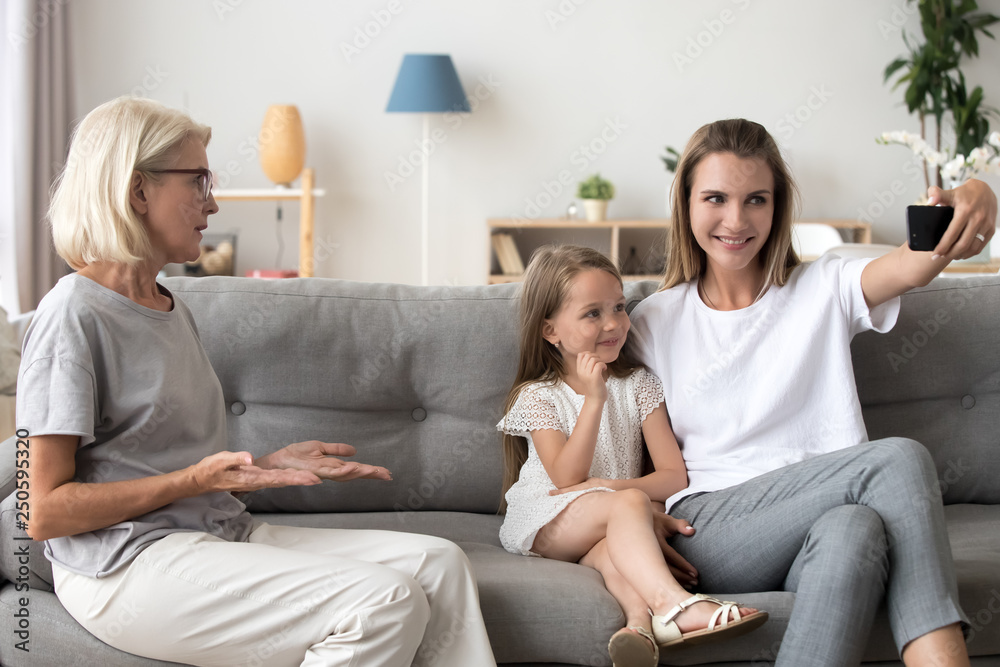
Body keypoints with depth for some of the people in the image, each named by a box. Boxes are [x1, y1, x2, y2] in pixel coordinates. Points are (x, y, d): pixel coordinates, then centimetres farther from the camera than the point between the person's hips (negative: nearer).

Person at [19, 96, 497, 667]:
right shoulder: (74, 314, -10)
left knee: (440, 564, -7)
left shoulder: (173, 311, 18)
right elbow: (46, 512, -14)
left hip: (222, 534, 9)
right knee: (387, 603, -24)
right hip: (128, 562, -9)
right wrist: (195, 479, -18)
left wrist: (273, 464, 6)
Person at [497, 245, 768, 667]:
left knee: (609, 550, -36)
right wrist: (594, 399, -17)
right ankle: (676, 605, -54)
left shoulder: (639, 386, 11)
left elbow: (675, 476, 1)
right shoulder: (538, 396, 4)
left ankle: (640, 620, -62)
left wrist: (608, 485, -16)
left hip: (609, 528, 3)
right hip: (546, 524, -3)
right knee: (629, 503, -33)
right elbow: (565, 480, -11)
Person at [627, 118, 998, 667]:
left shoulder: (824, 290, 12)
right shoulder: (655, 322, 14)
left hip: (820, 522, 2)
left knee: (853, 530, -38)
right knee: (899, 459, -28)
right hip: (711, 529, -1)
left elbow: (911, 267, -10)